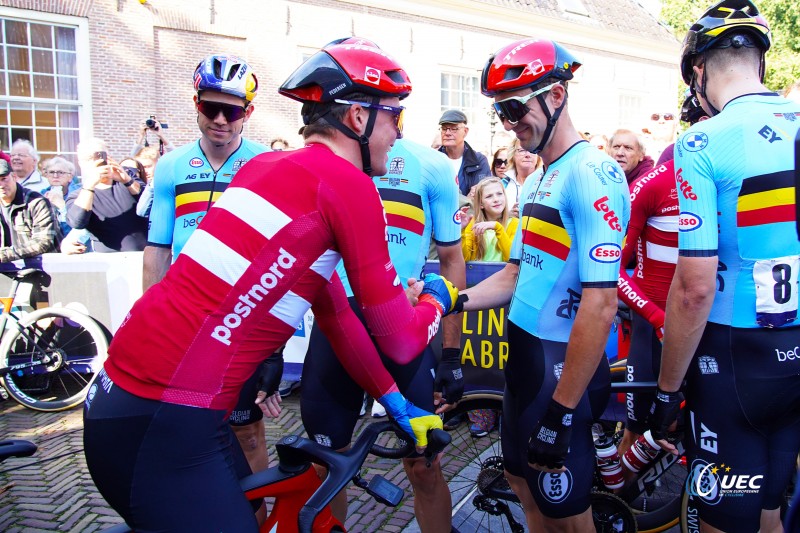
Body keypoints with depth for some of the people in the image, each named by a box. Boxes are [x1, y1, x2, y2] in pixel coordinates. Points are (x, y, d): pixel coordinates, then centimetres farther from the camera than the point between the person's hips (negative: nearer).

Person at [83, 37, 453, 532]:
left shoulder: (269, 166, 14)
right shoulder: (349, 183, -12)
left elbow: (335, 313, 19)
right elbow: (400, 341, -5)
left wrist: (395, 401, 23)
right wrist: (437, 299, 17)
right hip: (165, 429, -9)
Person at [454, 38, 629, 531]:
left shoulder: (592, 173, -19)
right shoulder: (537, 182, 11)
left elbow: (601, 303, -24)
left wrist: (562, 409, -23)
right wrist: (456, 300, -1)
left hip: (565, 365, -9)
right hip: (526, 355, 9)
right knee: (524, 482, 22)